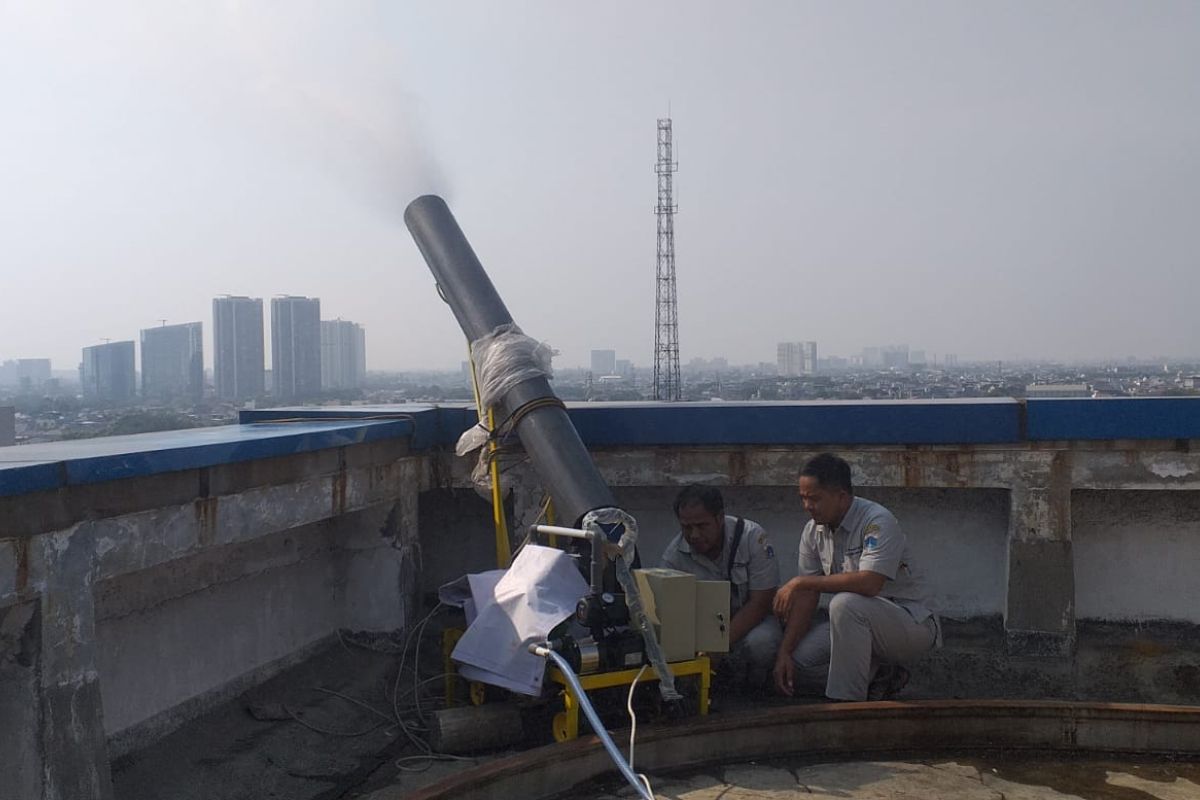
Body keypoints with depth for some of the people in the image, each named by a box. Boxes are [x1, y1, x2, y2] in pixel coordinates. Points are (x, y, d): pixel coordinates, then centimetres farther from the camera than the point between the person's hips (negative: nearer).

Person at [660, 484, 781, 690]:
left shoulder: (752, 537, -21)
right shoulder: (674, 555, -15)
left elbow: (760, 602, -20)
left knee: (760, 642, -35)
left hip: (753, 619, -2)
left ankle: (757, 674, 1)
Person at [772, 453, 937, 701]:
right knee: (800, 658, -11)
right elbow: (807, 597, 1)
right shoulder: (813, 531, 1)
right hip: (861, 622, 8)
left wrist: (801, 582, -30)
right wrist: (785, 652, -9)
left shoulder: (877, 521, -21)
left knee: (845, 604, -35)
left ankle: (846, 701, -22)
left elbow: (869, 583, -35)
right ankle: (880, 676, 8)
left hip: (911, 625, -8)